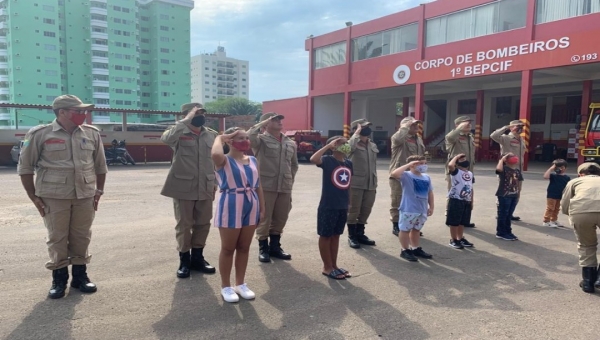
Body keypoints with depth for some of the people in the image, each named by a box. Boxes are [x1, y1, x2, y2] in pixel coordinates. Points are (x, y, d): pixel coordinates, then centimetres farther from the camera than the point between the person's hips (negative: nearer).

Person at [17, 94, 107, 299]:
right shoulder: (40, 134, -5)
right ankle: (59, 280, 19)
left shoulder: (92, 134, 4)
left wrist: (99, 191, 8)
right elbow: (25, 167, 1)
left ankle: (80, 276, 23)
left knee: (81, 238, 10)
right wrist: (34, 197, -2)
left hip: (85, 196, 3)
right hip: (54, 197, -2)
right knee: (57, 239, 5)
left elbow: (100, 165, 13)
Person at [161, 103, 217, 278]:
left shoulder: (212, 134, 7)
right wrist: (187, 120, -27)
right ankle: (184, 260, 20)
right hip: (183, 187, -4)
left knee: (203, 224, 10)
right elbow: (166, 138, -29)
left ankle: (197, 258, 26)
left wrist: (215, 182, 12)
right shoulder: (180, 134, -6)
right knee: (183, 225, 5)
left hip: (205, 188, 4)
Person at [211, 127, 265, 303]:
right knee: (228, 248, 7)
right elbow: (215, 154, -33)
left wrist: (262, 208, 10)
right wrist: (220, 138, -14)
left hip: (251, 206, 6)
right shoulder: (224, 161, -8)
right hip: (231, 206, -5)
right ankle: (226, 286, 21)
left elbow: (258, 186, 12)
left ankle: (240, 284, 29)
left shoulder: (253, 160, 9)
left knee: (244, 248, 14)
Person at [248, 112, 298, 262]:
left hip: (285, 187, 5)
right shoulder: (261, 139, -4)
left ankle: (275, 247, 30)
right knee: (264, 219, 3)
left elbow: (294, 164, 23)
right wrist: (263, 122, -14)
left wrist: (290, 180, 15)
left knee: (280, 219, 13)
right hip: (266, 186, -5)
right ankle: (263, 249, 19)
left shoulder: (291, 144, 12)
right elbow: (250, 135, -26)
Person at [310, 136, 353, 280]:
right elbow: (313, 159, -33)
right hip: (328, 206, -6)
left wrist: (348, 203, 16)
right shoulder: (328, 160, -11)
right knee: (325, 236, 7)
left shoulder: (349, 163, 7)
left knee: (336, 236, 17)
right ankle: (327, 267, 18)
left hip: (343, 207, 7)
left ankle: (334, 265, 29)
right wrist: (328, 145, -26)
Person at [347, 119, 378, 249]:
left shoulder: (373, 146, 14)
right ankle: (352, 236, 14)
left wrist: (375, 183, 18)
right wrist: (357, 133, -21)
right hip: (355, 184, -6)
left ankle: (360, 234, 27)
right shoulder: (353, 143, -6)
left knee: (366, 210, 12)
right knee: (353, 210, 2)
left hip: (370, 184, 7)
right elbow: (349, 147, -34)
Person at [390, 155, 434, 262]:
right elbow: (394, 174, -33)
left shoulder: (426, 177, 7)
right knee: (405, 229, 5)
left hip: (422, 210, 7)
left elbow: (430, 193, 15)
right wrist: (408, 165, -26)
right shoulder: (406, 175, -13)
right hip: (408, 210, -7)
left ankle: (416, 249, 34)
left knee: (416, 229, 20)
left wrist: (431, 207, 13)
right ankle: (405, 250, 18)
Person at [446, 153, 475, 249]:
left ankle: (460, 239, 28)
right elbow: (450, 165, -32)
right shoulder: (455, 171, -8)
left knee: (462, 222, 16)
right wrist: (456, 156, -14)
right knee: (454, 222, 1)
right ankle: (453, 240, 11)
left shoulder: (470, 174, 14)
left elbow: (471, 188, 18)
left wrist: (471, 202, 16)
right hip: (456, 200, -7)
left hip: (467, 201, 7)